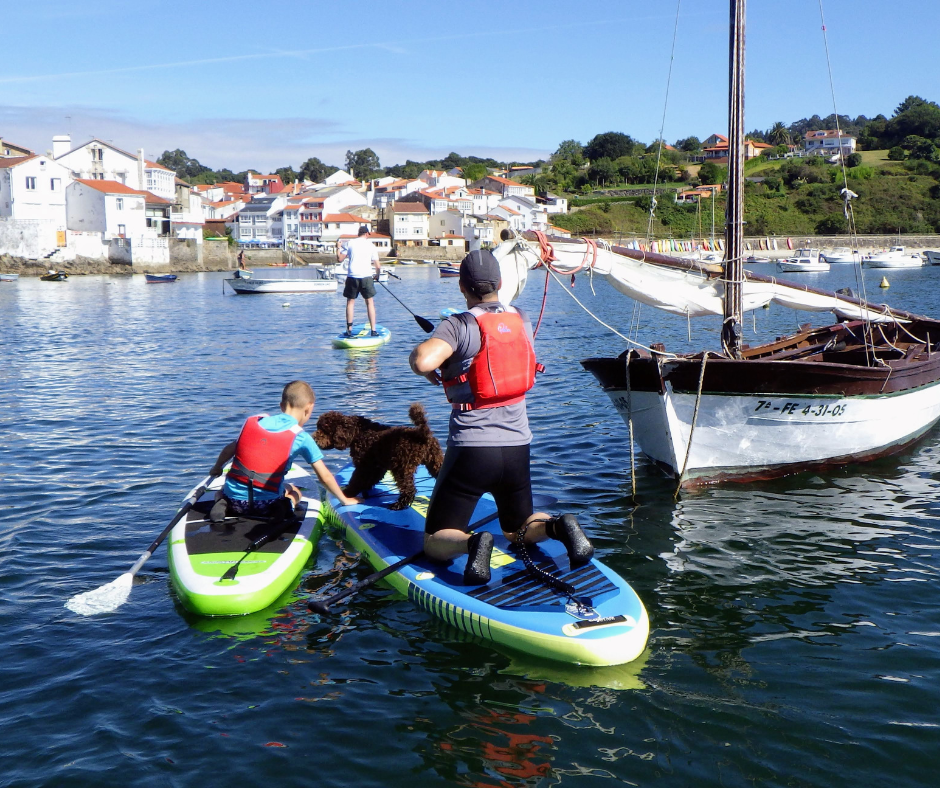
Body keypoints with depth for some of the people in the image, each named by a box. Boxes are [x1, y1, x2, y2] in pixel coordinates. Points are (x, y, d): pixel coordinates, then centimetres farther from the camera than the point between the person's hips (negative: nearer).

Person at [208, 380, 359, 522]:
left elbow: (229, 450, 17)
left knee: (224, 489, 37)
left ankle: (222, 505, 2)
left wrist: (217, 468, 37)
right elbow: (324, 477, -5)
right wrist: (344, 500, 9)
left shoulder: (252, 421, 4)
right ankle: (283, 508, -2)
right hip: (266, 505, -1)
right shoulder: (301, 438, -7)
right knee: (294, 492, 31)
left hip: (234, 500, 2)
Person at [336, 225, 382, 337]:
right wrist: (377, 275, 26)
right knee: (369, 302, 9)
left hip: (352, 277, 0)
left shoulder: (349, 243, 4)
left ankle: (349, 330, 6)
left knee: (350, 302, 10)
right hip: (366, 277, 0)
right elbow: (378, 266, 5)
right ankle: (373, 330, 5)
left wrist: (338, 248, 20)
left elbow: (339, 259, 2)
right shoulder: (371, 245, 6)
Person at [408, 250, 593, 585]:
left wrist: (419, 354, -6)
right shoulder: (523, 321, 6)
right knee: (518, 529, 25)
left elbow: (423, 360, -30)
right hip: (518, 447, 5)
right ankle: (557, 526, -7)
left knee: (436, 544, 6)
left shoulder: (459, 325, -12)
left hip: (471, 448, -5)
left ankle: (473, 543, -27)